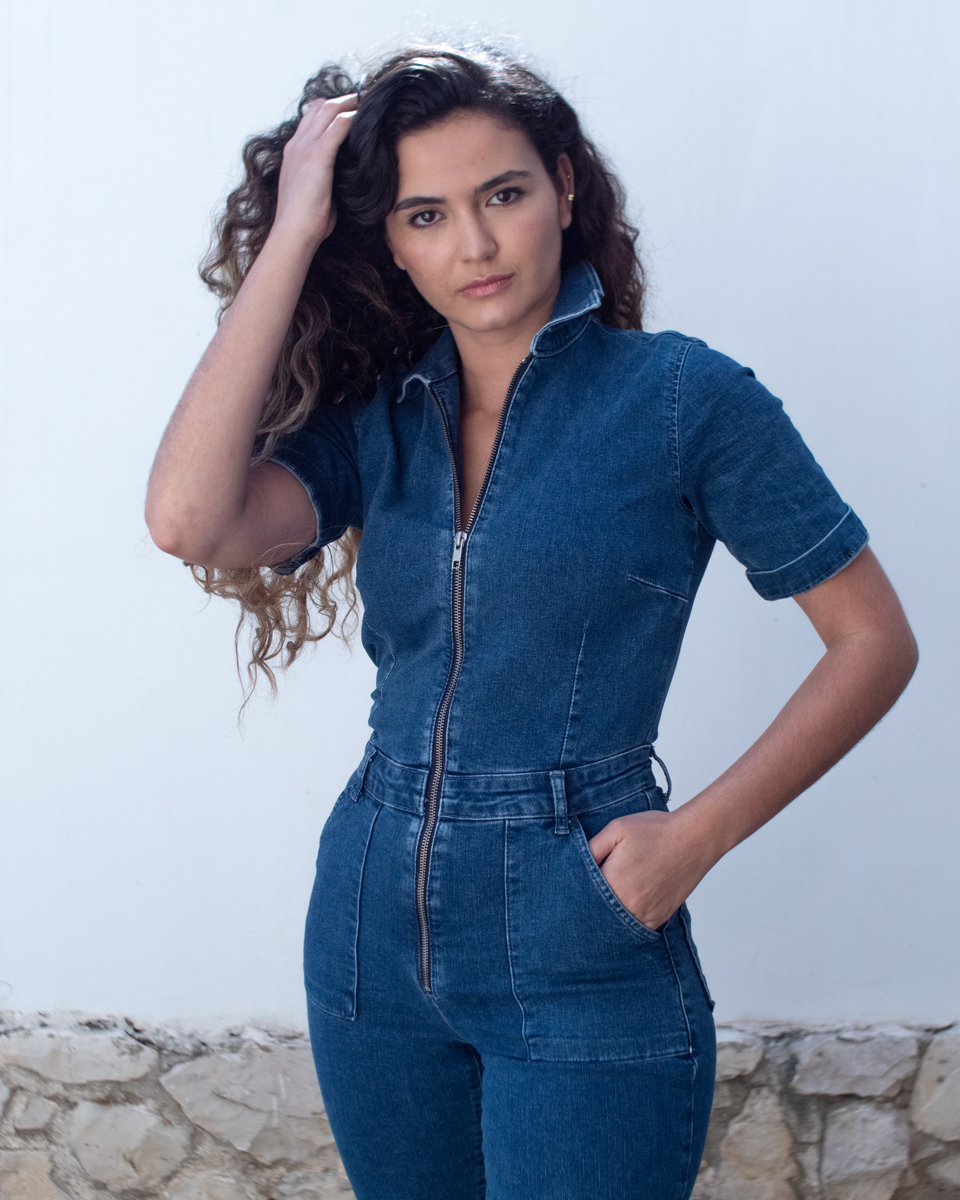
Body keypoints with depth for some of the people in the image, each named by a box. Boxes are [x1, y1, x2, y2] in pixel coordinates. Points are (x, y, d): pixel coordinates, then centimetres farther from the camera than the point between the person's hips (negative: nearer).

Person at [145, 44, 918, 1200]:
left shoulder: (683, 396, -8)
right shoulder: (376, 418, 3)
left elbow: (873, 641, -4)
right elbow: (190, 519, -17)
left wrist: (696, 835, -14)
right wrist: (289, 235, -12)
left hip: (580, 955, -4)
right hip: (373, 928, 5)